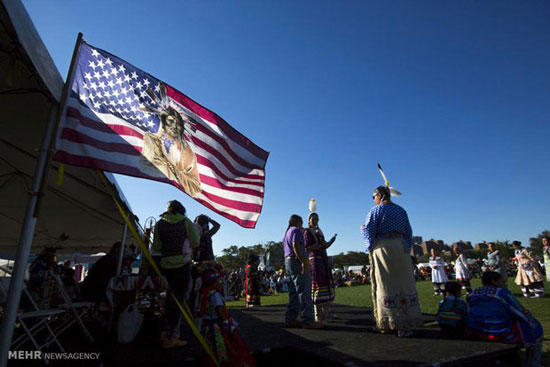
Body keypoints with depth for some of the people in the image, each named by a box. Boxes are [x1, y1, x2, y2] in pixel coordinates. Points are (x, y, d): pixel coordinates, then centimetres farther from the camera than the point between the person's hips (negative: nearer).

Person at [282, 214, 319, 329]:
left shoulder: (287, 232, 23)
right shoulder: (296, 230, -6)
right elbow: (296, 246, -20)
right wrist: (303, 262, -25)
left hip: (288, 261, 10)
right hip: (297, 261, -10)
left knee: (293, 292, 11)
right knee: (304, 291, -8)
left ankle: (290, 319, 11)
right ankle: (307, 320, -7)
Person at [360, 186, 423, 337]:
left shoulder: (376, 210, 0)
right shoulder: (401, 210, 15)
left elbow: (369, 231, -6)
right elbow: (408, 233, 15)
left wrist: (362, 228, 15)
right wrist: (407, 250, 20)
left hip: (381, 247, -4)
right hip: (400, 246, 4)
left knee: (385, 285, 1)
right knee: (403, 284, 6)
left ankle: (387, 323, 6)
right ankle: (405, 325, 7)